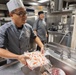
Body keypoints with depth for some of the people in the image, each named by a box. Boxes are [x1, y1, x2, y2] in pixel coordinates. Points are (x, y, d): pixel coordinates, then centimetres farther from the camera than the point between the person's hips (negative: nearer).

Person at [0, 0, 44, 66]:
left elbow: (34, 37, 7)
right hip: (13, 62, -4)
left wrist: (42, 47, -8)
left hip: (27, 59, 4)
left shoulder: (28, 27, -8)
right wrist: (18, 57, -37)